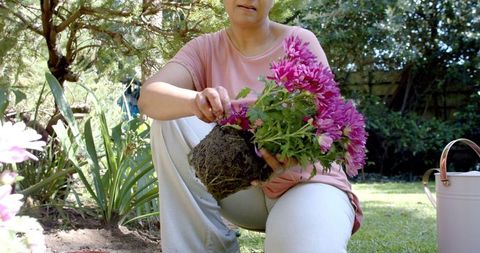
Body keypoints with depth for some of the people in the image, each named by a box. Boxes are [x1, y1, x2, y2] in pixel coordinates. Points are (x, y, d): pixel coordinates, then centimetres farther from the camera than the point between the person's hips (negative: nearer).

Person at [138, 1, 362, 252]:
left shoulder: (301, 42, -8)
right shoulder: (206, 48, -1)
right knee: (170, 122, -16)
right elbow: (149, 97, -18)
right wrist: (195, 100, -41)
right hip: (241, 184, 5)